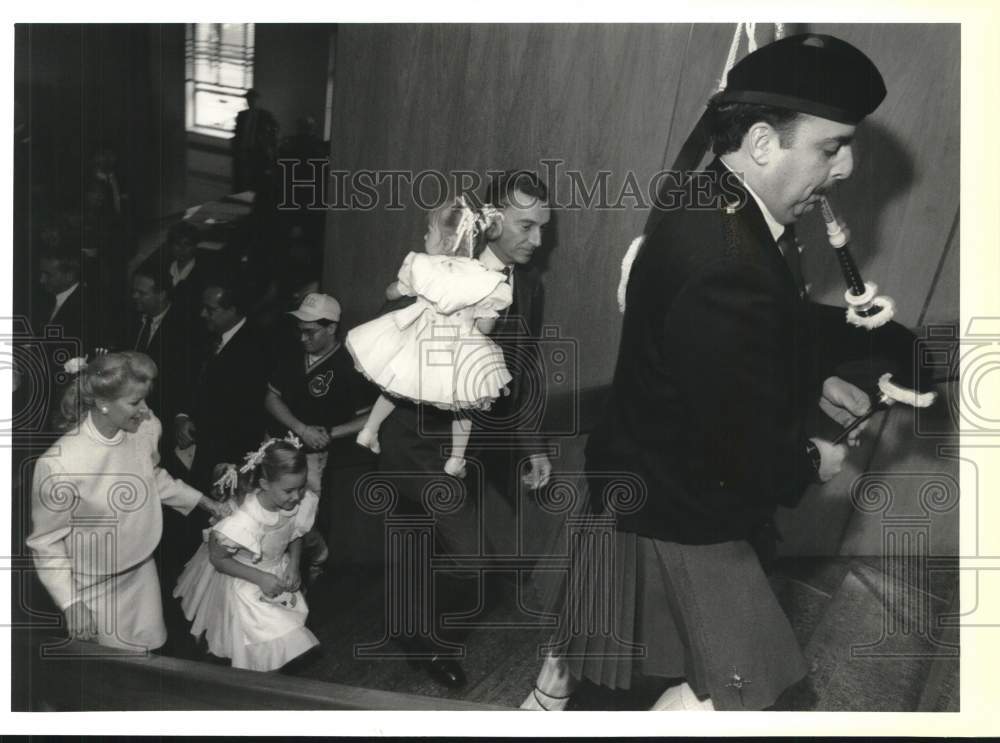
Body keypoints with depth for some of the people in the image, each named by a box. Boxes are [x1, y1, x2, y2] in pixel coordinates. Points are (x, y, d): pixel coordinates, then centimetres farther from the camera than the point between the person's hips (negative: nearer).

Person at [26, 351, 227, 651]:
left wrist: (204, 501, 8)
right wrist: (71, 604, -18)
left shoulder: (147, 427, -16)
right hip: (94, 586, -5)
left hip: (142, 570, 5)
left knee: (150, 651, 21)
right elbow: (46, 542, -16)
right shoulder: (58, 465, -31)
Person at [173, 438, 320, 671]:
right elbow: (217, 559, -21)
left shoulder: (301, 504, -21)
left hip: (277, 574, 5)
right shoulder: (245, 521, -38)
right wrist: (260, 578, -25)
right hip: (244, 581, -5)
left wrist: (293, 565, -12)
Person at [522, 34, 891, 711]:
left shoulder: (716, 215, -2)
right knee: (740, 683, 5)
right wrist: (812, 465, -10)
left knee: (600, 614, 28)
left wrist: (814, 382, 6)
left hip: (644, 476, 9)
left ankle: (545, 703, 51)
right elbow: (752, 454, -29)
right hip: (681, 512, -9)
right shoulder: (724, 268, -35)